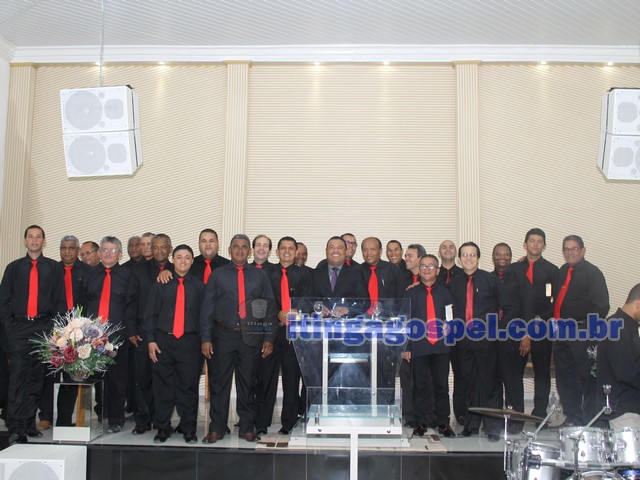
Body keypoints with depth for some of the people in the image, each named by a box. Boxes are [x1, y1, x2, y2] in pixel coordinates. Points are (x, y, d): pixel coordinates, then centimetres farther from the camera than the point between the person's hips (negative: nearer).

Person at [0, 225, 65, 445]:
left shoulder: (54, 268, 8)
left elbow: (60, 300, 5)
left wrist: (55, 327, -3)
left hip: (44, 328, 0)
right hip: (18, 328, 0)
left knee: (37, 377, 5)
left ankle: (29, 422, 16)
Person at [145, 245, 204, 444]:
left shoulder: (199, 286, 6)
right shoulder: (161, 284, 8)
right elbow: (150, 314, 8)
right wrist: (151, 340, -1)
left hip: (190, 342, -1)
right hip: (163, 341, 1)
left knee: (189, 386, 3)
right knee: (163, 386, 6)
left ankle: (188, 429, 15)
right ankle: (162, 428, 19)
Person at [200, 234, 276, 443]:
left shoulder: (260, 275, 8)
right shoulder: (218, 275, 6)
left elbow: (269, 308, 7)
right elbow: (206, 309, 4)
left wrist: (268, 339, 1)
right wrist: (205, 339, -3)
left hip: (251, 337, 1)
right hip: (223, 336, 0)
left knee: (247, 384, 9)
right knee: (219, 383, 5)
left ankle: (247, 428, 21)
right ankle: (216, 429, 17)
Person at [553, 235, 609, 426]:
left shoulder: (592, 272, -7)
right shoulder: (563, 271, 15)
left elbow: (602, 306, -13)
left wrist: (586, 328, -15)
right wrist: (557, 324, 11)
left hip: (582, 334, -7)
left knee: (587, 378, -1)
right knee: (565, 379, 12)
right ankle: (572, 419, 23)